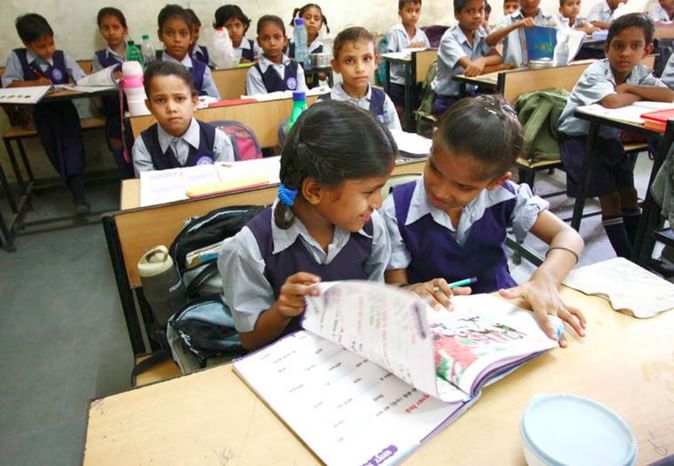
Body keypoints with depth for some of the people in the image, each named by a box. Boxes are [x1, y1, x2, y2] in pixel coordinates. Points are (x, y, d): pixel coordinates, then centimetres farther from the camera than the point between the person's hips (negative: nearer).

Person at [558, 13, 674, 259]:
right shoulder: (596, 72, -21)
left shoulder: (640, 73, -5)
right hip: (578, 138, -6)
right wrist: (641, 95, -22)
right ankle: (627, 257, 4)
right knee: (609, 196, -9)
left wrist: (629, 87, -24)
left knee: (629, 192, 6)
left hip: (608, 137, 7)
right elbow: (611, 101, -41)